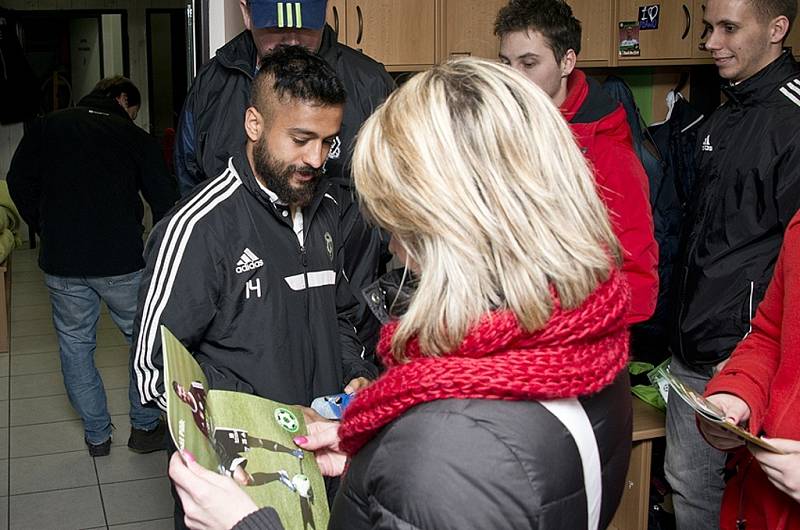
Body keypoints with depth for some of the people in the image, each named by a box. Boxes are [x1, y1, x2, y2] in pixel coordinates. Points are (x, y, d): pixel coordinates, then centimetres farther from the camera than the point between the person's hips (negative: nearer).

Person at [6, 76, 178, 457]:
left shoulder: (47, 127, 10)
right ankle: (145, 428, 20)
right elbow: (164, 200, -1)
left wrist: (46, 231, 15)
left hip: (61, 263, 3)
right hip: (122, 261, -2)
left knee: (75, 346, 15)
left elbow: (19, 182, 5)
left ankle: (96, 436, 23)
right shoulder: (135, 137, 3)